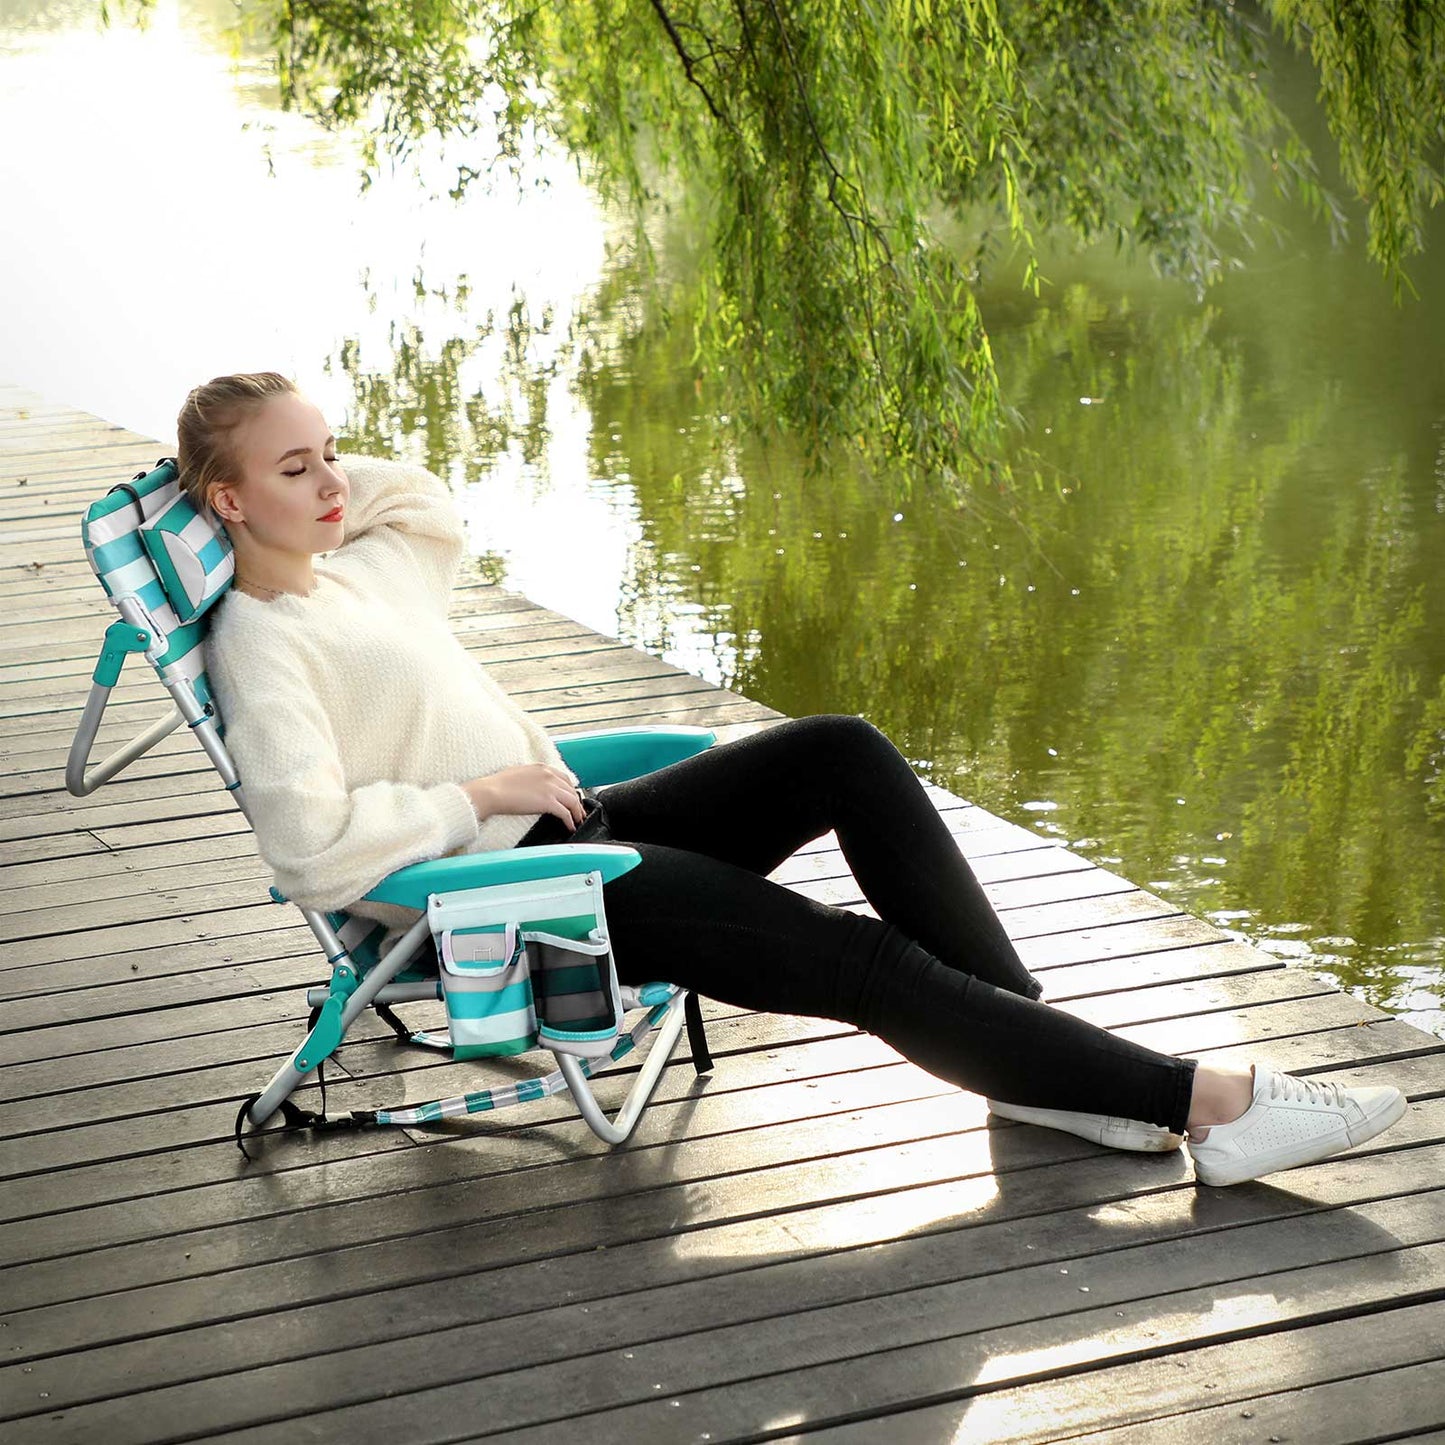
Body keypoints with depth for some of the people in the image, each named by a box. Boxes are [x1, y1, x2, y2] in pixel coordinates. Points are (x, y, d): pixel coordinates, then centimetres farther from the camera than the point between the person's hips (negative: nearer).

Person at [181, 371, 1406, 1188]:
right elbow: (313, 847, -25)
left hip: (569, 822, 9)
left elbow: (429, 498, 34)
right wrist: (481, 795, -16)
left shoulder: (368, 559, 11)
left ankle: (1033, 1042, -8)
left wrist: (306, 465, 17)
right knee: (858, 959, -18)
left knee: (843, 754, -12)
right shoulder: (260, 643, -14)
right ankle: (1197, 1102, -16)